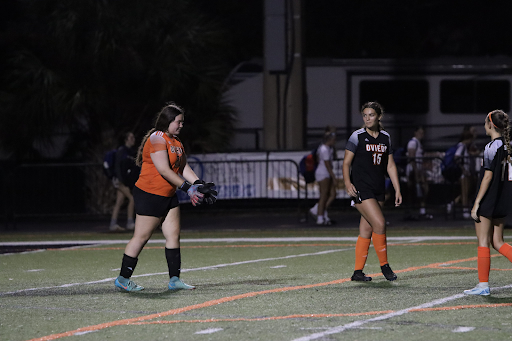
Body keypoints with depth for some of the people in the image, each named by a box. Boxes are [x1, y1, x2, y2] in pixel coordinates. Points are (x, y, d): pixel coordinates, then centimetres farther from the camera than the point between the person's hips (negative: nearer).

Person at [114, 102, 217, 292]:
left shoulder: (176, 141, 14)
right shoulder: (157, 139, -16)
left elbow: (183, 167, 12)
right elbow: (164, 170, -23)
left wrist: (198, 184, -4)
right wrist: (187, 188, -22)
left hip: (168, 196, 9)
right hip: (150, 196, -9)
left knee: (173, 235, 4)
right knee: (141, 237, -3)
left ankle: (174, 279, 6)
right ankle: (123, 278, 6)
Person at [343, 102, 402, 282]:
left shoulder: (385, 137, 11)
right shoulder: (357, 136, -4)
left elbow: (390, 165, 15)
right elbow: (347, 162, -6)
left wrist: (397, 190, 11)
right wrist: (347, 182, -22)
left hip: (378, 190, 5)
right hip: (361, 189, -5)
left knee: (366, 230, 5)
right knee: (379, 223, -17)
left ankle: (358, 272, 9)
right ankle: (384, 265, -4)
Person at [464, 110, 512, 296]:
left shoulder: (492, 147, -15)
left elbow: (488, 177, -18)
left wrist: (476, 204, -15)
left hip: (488, 202, -8)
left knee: (483, 242, -1)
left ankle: (483, 285, 2)